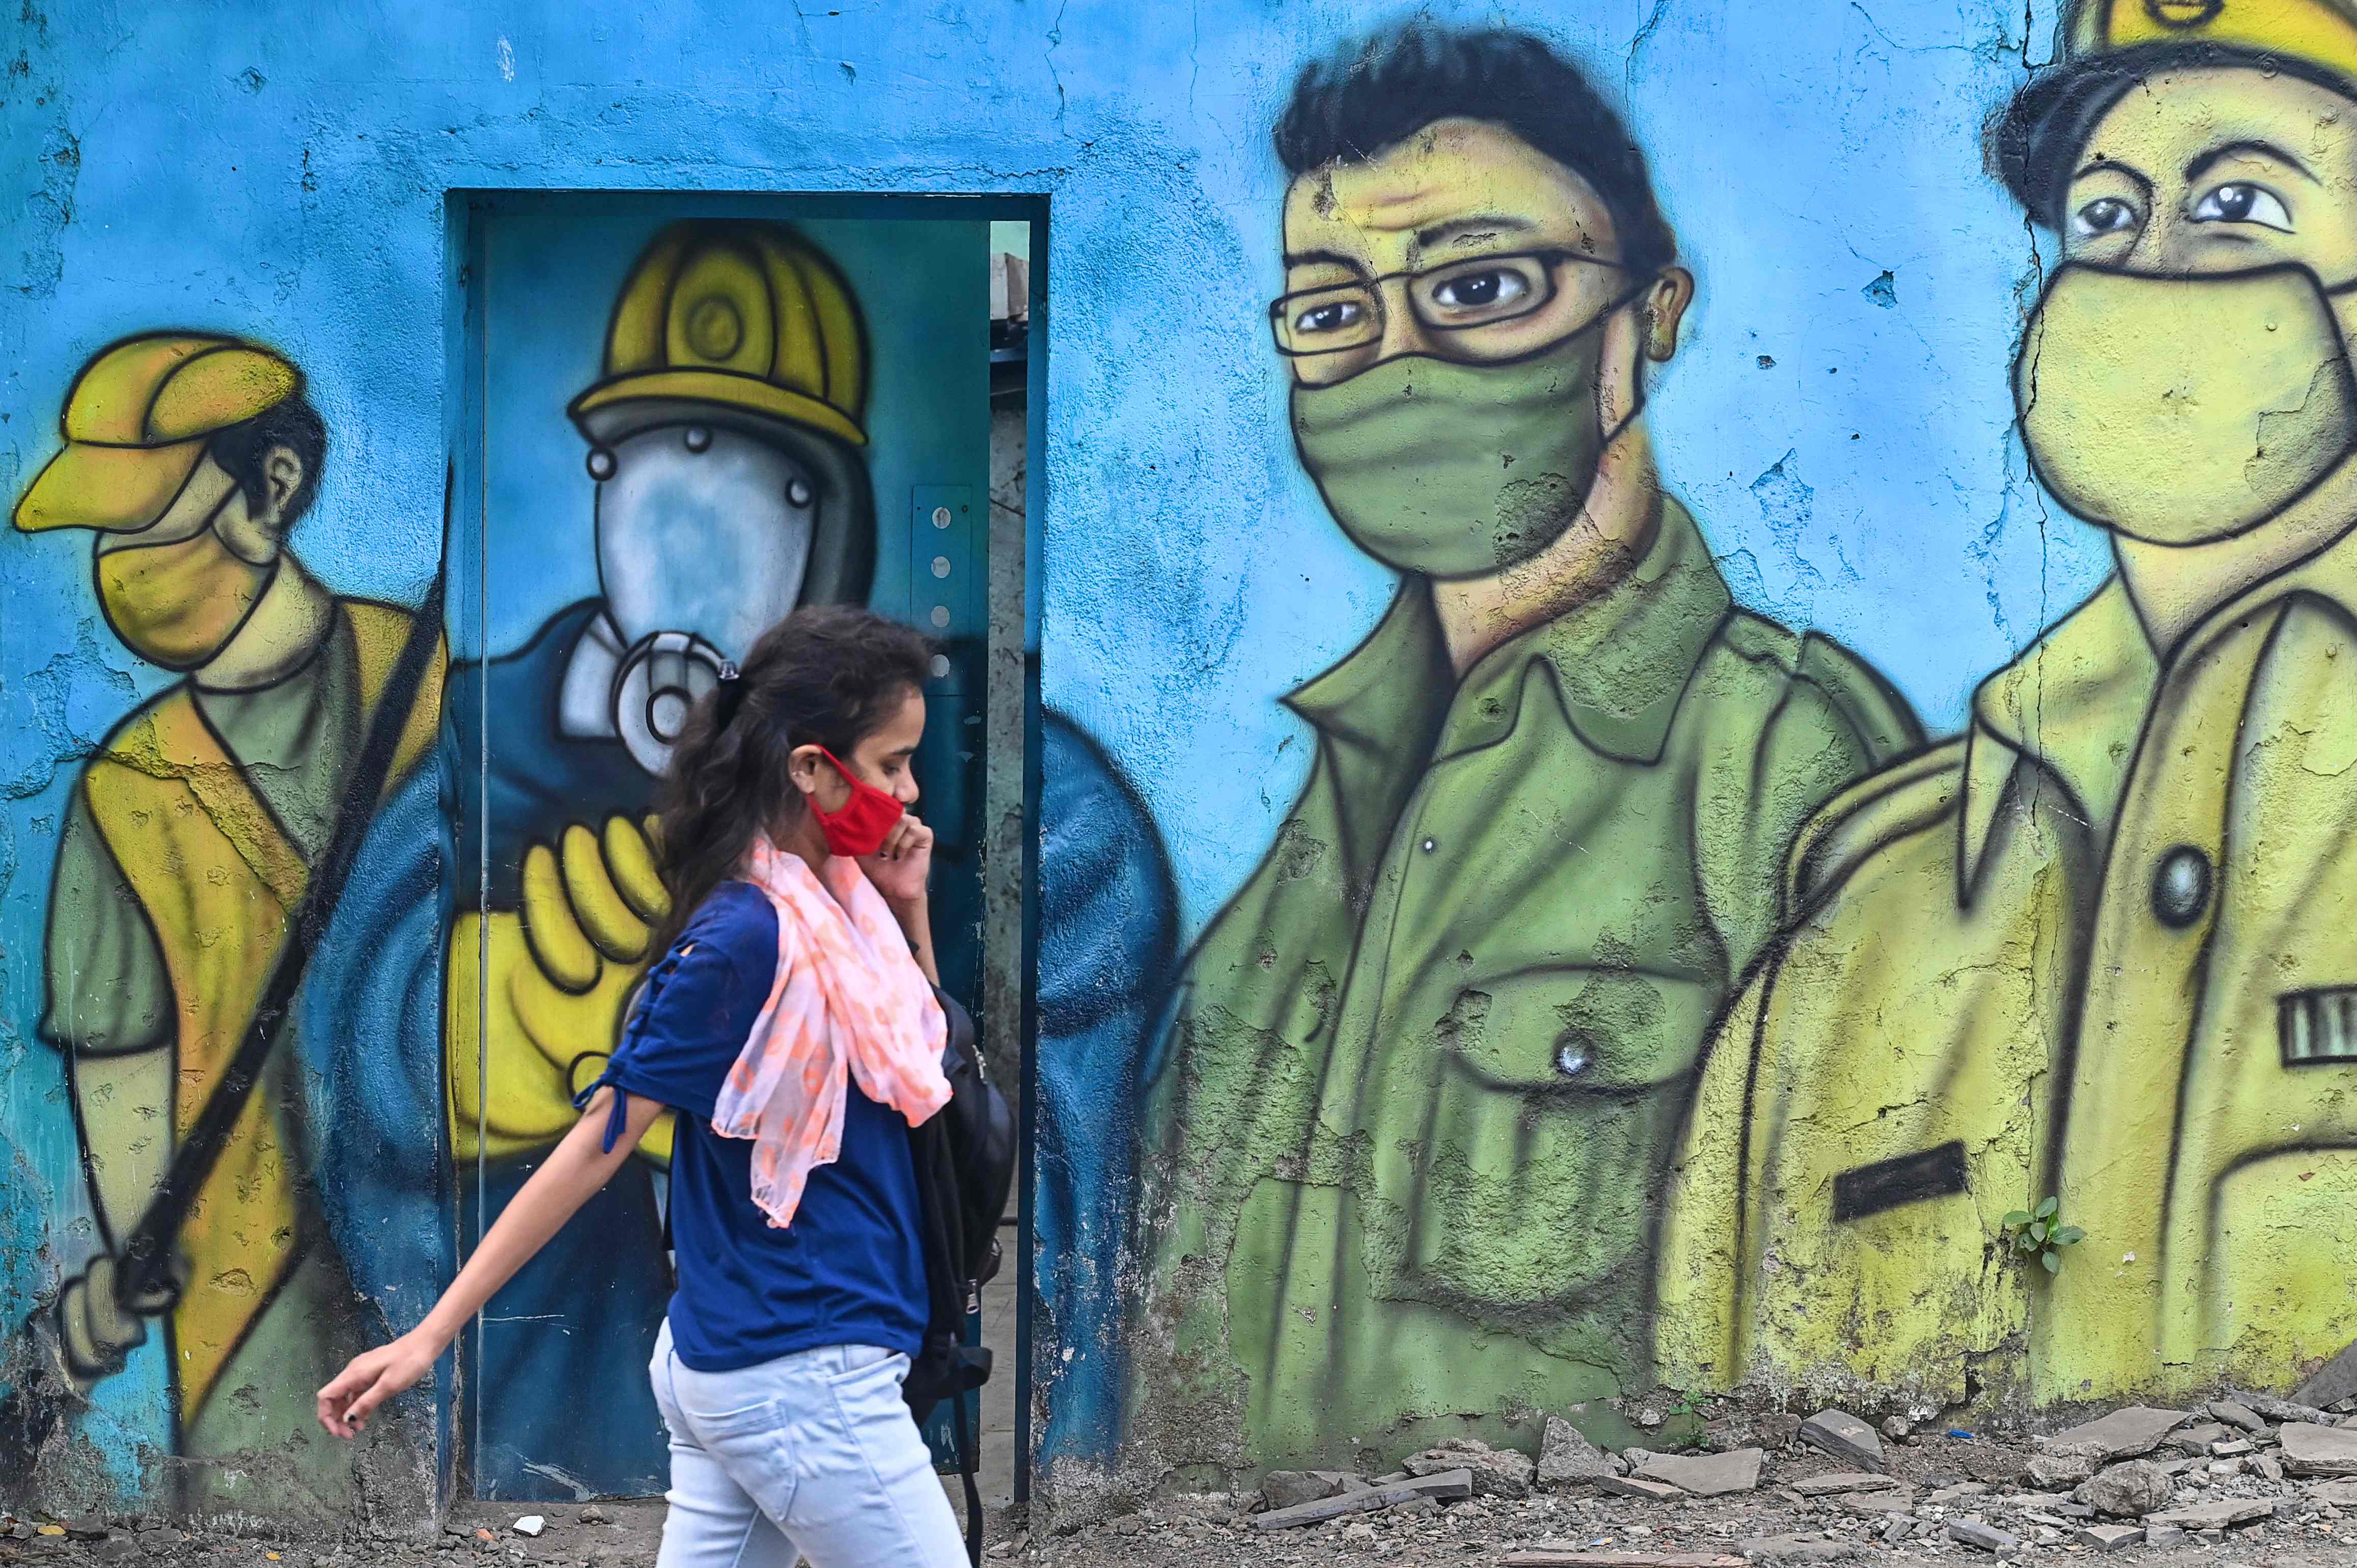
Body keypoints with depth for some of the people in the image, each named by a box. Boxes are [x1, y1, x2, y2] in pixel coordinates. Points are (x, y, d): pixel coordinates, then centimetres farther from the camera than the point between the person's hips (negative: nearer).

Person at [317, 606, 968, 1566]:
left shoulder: (830, 903, 6)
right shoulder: (746, 938, -19)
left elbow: (923, 1071, 18)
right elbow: (601, 1138, -17)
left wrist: (907, 912, 4)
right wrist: (433, 1336, -15)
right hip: (804, 1379, -9)